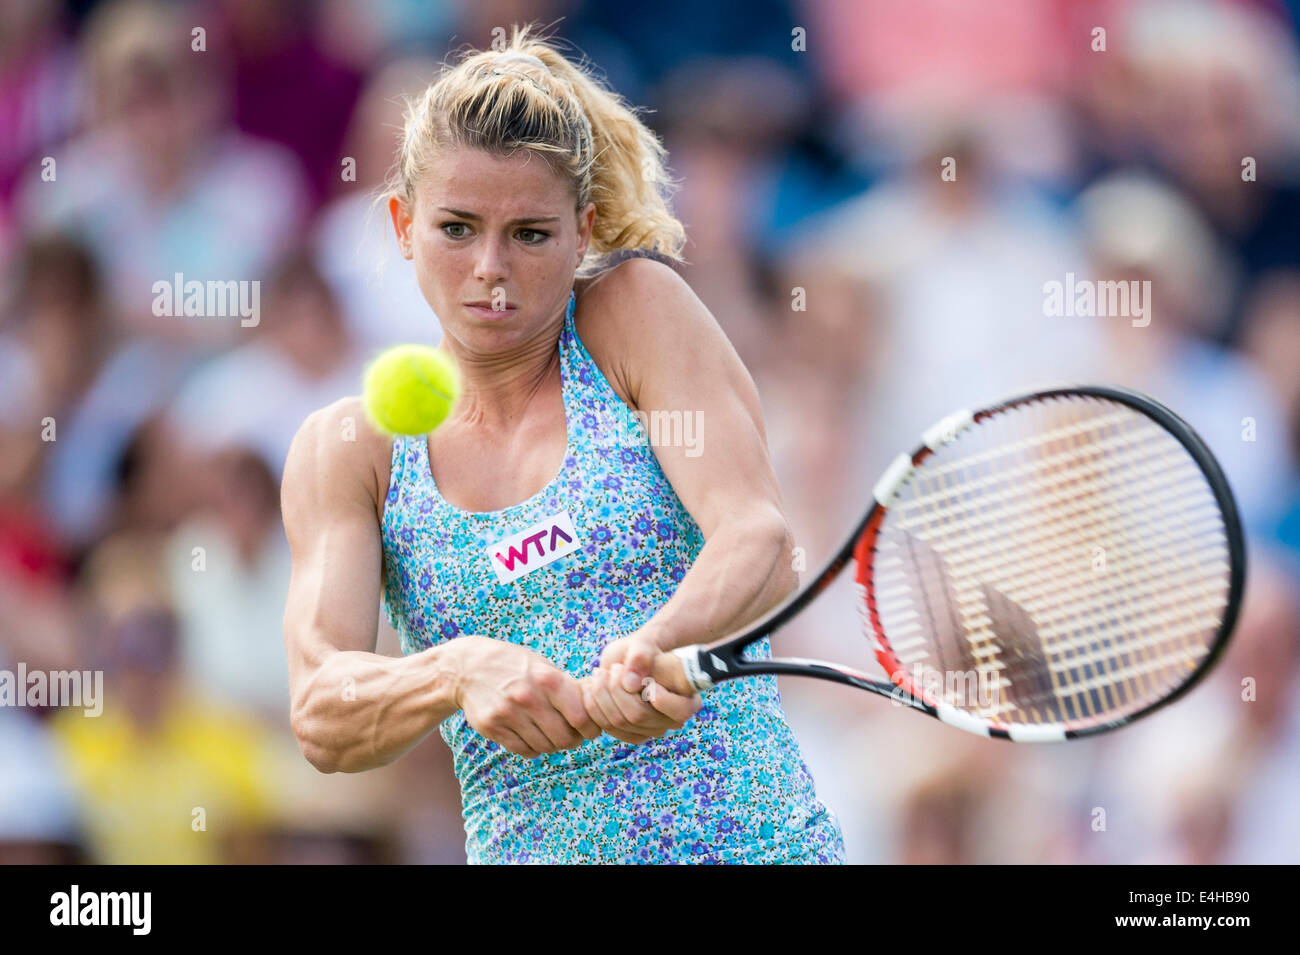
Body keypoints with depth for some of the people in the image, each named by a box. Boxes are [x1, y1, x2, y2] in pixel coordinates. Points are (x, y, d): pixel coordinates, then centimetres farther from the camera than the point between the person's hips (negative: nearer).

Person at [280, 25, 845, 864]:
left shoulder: (640, 308, 2)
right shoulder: (350, 451, 6)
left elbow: (761, 542, -11)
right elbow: (320, 717, -7)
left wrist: (655, 648, -32)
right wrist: (458, 674, -27)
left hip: (752, 838, -3)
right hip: (522, 845, 3)